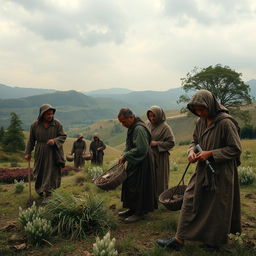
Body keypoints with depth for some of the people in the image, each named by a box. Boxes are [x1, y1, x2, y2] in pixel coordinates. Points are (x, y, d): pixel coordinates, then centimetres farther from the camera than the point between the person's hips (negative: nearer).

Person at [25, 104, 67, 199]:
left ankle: (48, 190, 11)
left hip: (53, 153, -1)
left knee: (52, 172, -1)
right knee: (40, 172, 11)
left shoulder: (57, 123, -8)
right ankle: (39, 189, 35)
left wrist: (54, 140, -21)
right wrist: (28, 153, 6)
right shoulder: (35, 125, -4)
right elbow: (31, 140, 5)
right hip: (40, 153, 1)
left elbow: (63, 136, -3)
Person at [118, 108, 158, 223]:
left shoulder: (139, 129, -22)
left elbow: (141, 149, -26)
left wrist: (125, 156, -19)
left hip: (142, 163, -10)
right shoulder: (132, 127, 9)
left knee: (138, 187, -1)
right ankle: (133, 209, 27)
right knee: (130, 185, 15)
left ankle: (139, 212, 12)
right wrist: (124, 155, 2)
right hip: (135, 162, 10)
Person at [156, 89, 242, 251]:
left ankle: (215, 241, 30)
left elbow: (236, 149, -15)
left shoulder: (225, 122, -19)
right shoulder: (201, 122, 3)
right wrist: (192, 151, -6)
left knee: (217, 206, 9)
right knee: (191, 201, 6)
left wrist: (210, 154, -20)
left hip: (221, 172, -7)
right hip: (203, 170, 7)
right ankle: (179, 240, 14)